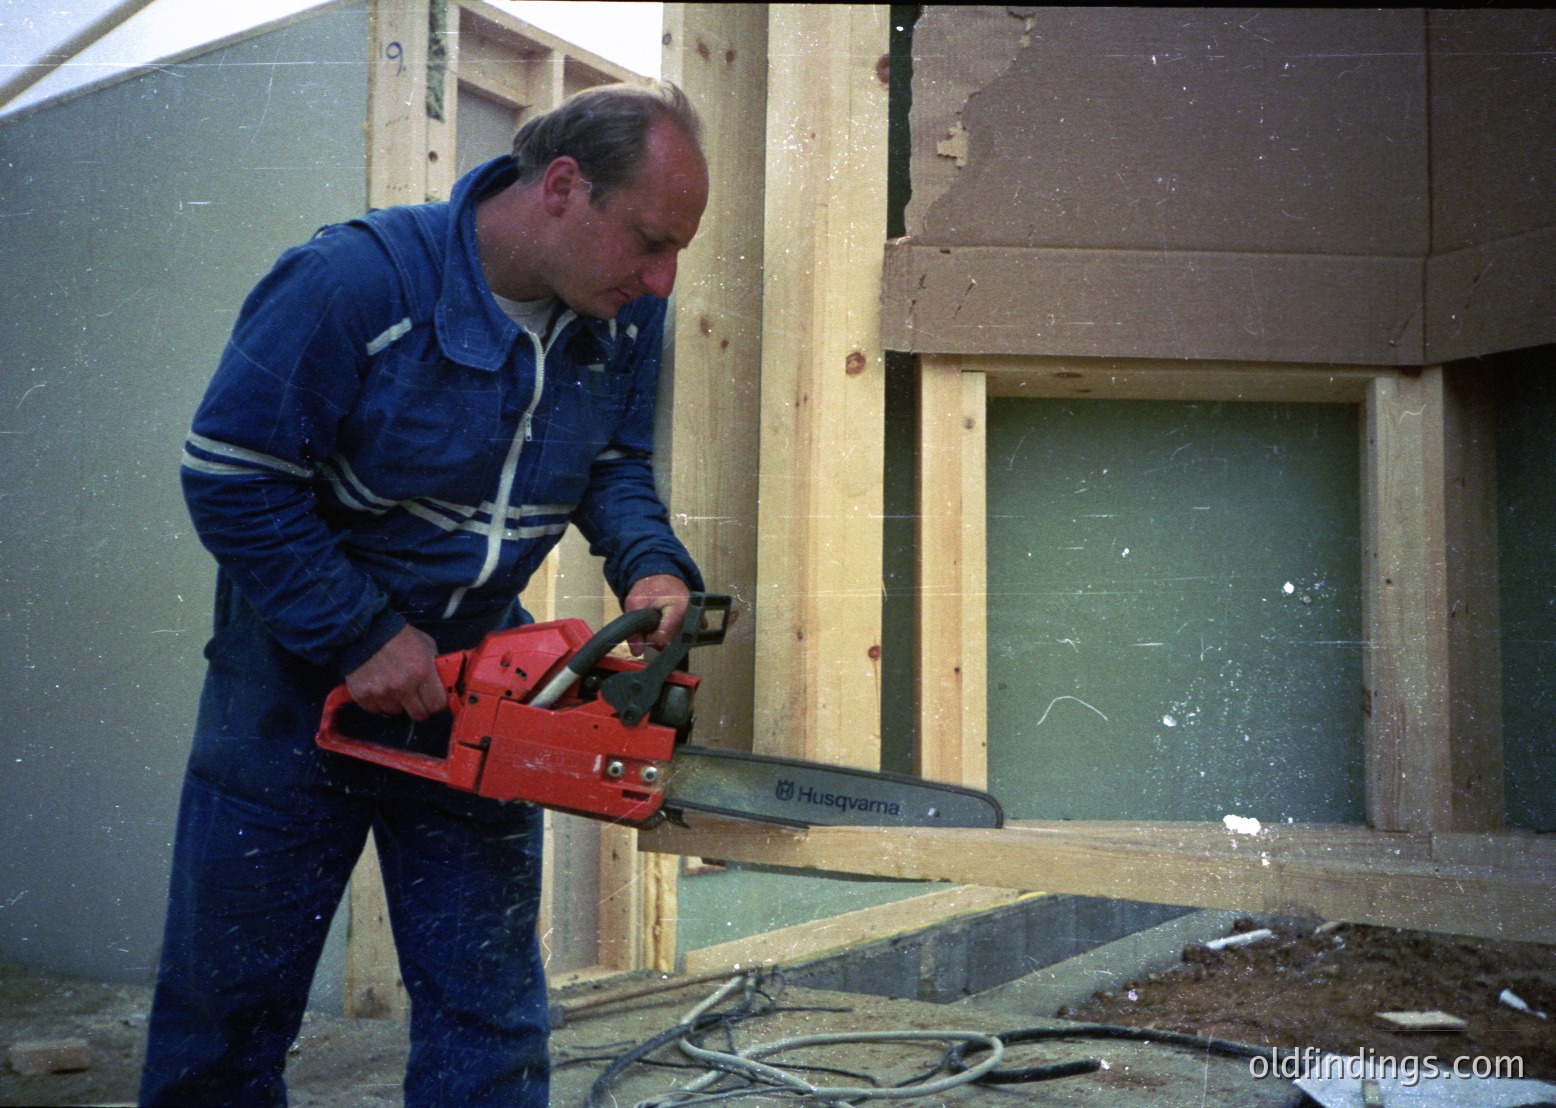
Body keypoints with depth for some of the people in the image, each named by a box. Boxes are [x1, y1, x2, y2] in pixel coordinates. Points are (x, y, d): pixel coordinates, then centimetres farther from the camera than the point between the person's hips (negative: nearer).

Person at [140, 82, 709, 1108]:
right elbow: (231, 474, -20)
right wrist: (362, 637, -22)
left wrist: (652, 561, -14)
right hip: (301, 670, -4)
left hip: (472, 691, 4)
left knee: (489, 1022, 11)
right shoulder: (359, 279, -25)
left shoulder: (628, 316, -8)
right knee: (227, 1015, 12)